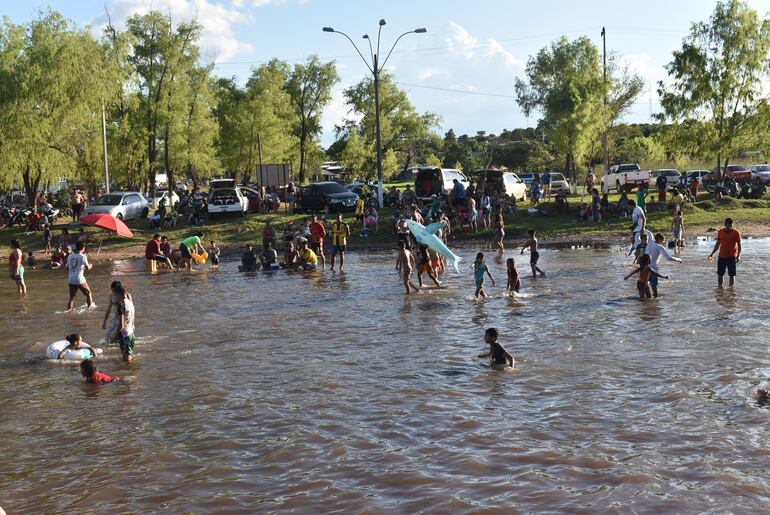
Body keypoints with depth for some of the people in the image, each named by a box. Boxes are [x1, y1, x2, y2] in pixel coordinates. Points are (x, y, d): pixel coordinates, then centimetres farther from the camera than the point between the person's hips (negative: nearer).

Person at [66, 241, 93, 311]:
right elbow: (88, 268, -12)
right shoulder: (83, 256, -10)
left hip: (71, 280, 5)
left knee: (71, 297, 11)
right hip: (80, 280, -5)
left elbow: (67, 269, 11)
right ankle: (90, 307, 21)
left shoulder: (70, 256, 7)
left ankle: (68, 309, 4)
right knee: (88, 293, 15)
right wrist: (90, 265, 10)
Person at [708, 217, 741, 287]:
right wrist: (712, 254, 10)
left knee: (732, 275, 1)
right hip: (721, 256, 3)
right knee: (720, 274, 9)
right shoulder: (720, 232, 1)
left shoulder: (736, 233, -8)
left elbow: (739, 245, -4)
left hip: (732, 257, -3)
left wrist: (738, 255, -15)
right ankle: (719, 287, 23)